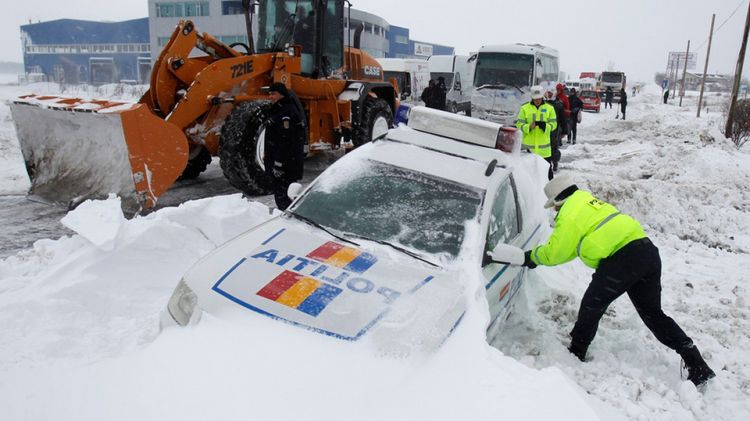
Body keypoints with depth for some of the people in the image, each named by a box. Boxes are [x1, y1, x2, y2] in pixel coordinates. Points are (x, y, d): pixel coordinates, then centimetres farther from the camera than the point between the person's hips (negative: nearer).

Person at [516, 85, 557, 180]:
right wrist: (529, 127, -22)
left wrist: (545, 126, -20)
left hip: (544, 146, 0)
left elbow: (553, 124, 2)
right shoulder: (525, 108, 1)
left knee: (547, 168, 6)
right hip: (529, 145, 0)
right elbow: (519, 124, -2)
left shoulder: (549, 108, 4)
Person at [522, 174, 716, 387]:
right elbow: (571, 245, 34)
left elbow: (556, 252, 0)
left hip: (622, 259, -9)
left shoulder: (569, 212, -1)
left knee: (592, 306, 8)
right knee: (653, 313, 18)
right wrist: (538, 254, 34)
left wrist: (532, 256, 18)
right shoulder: (590, 201, 28)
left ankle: (576, 354, 21)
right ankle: (697, 365, 16)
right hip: (648, 251, 9)